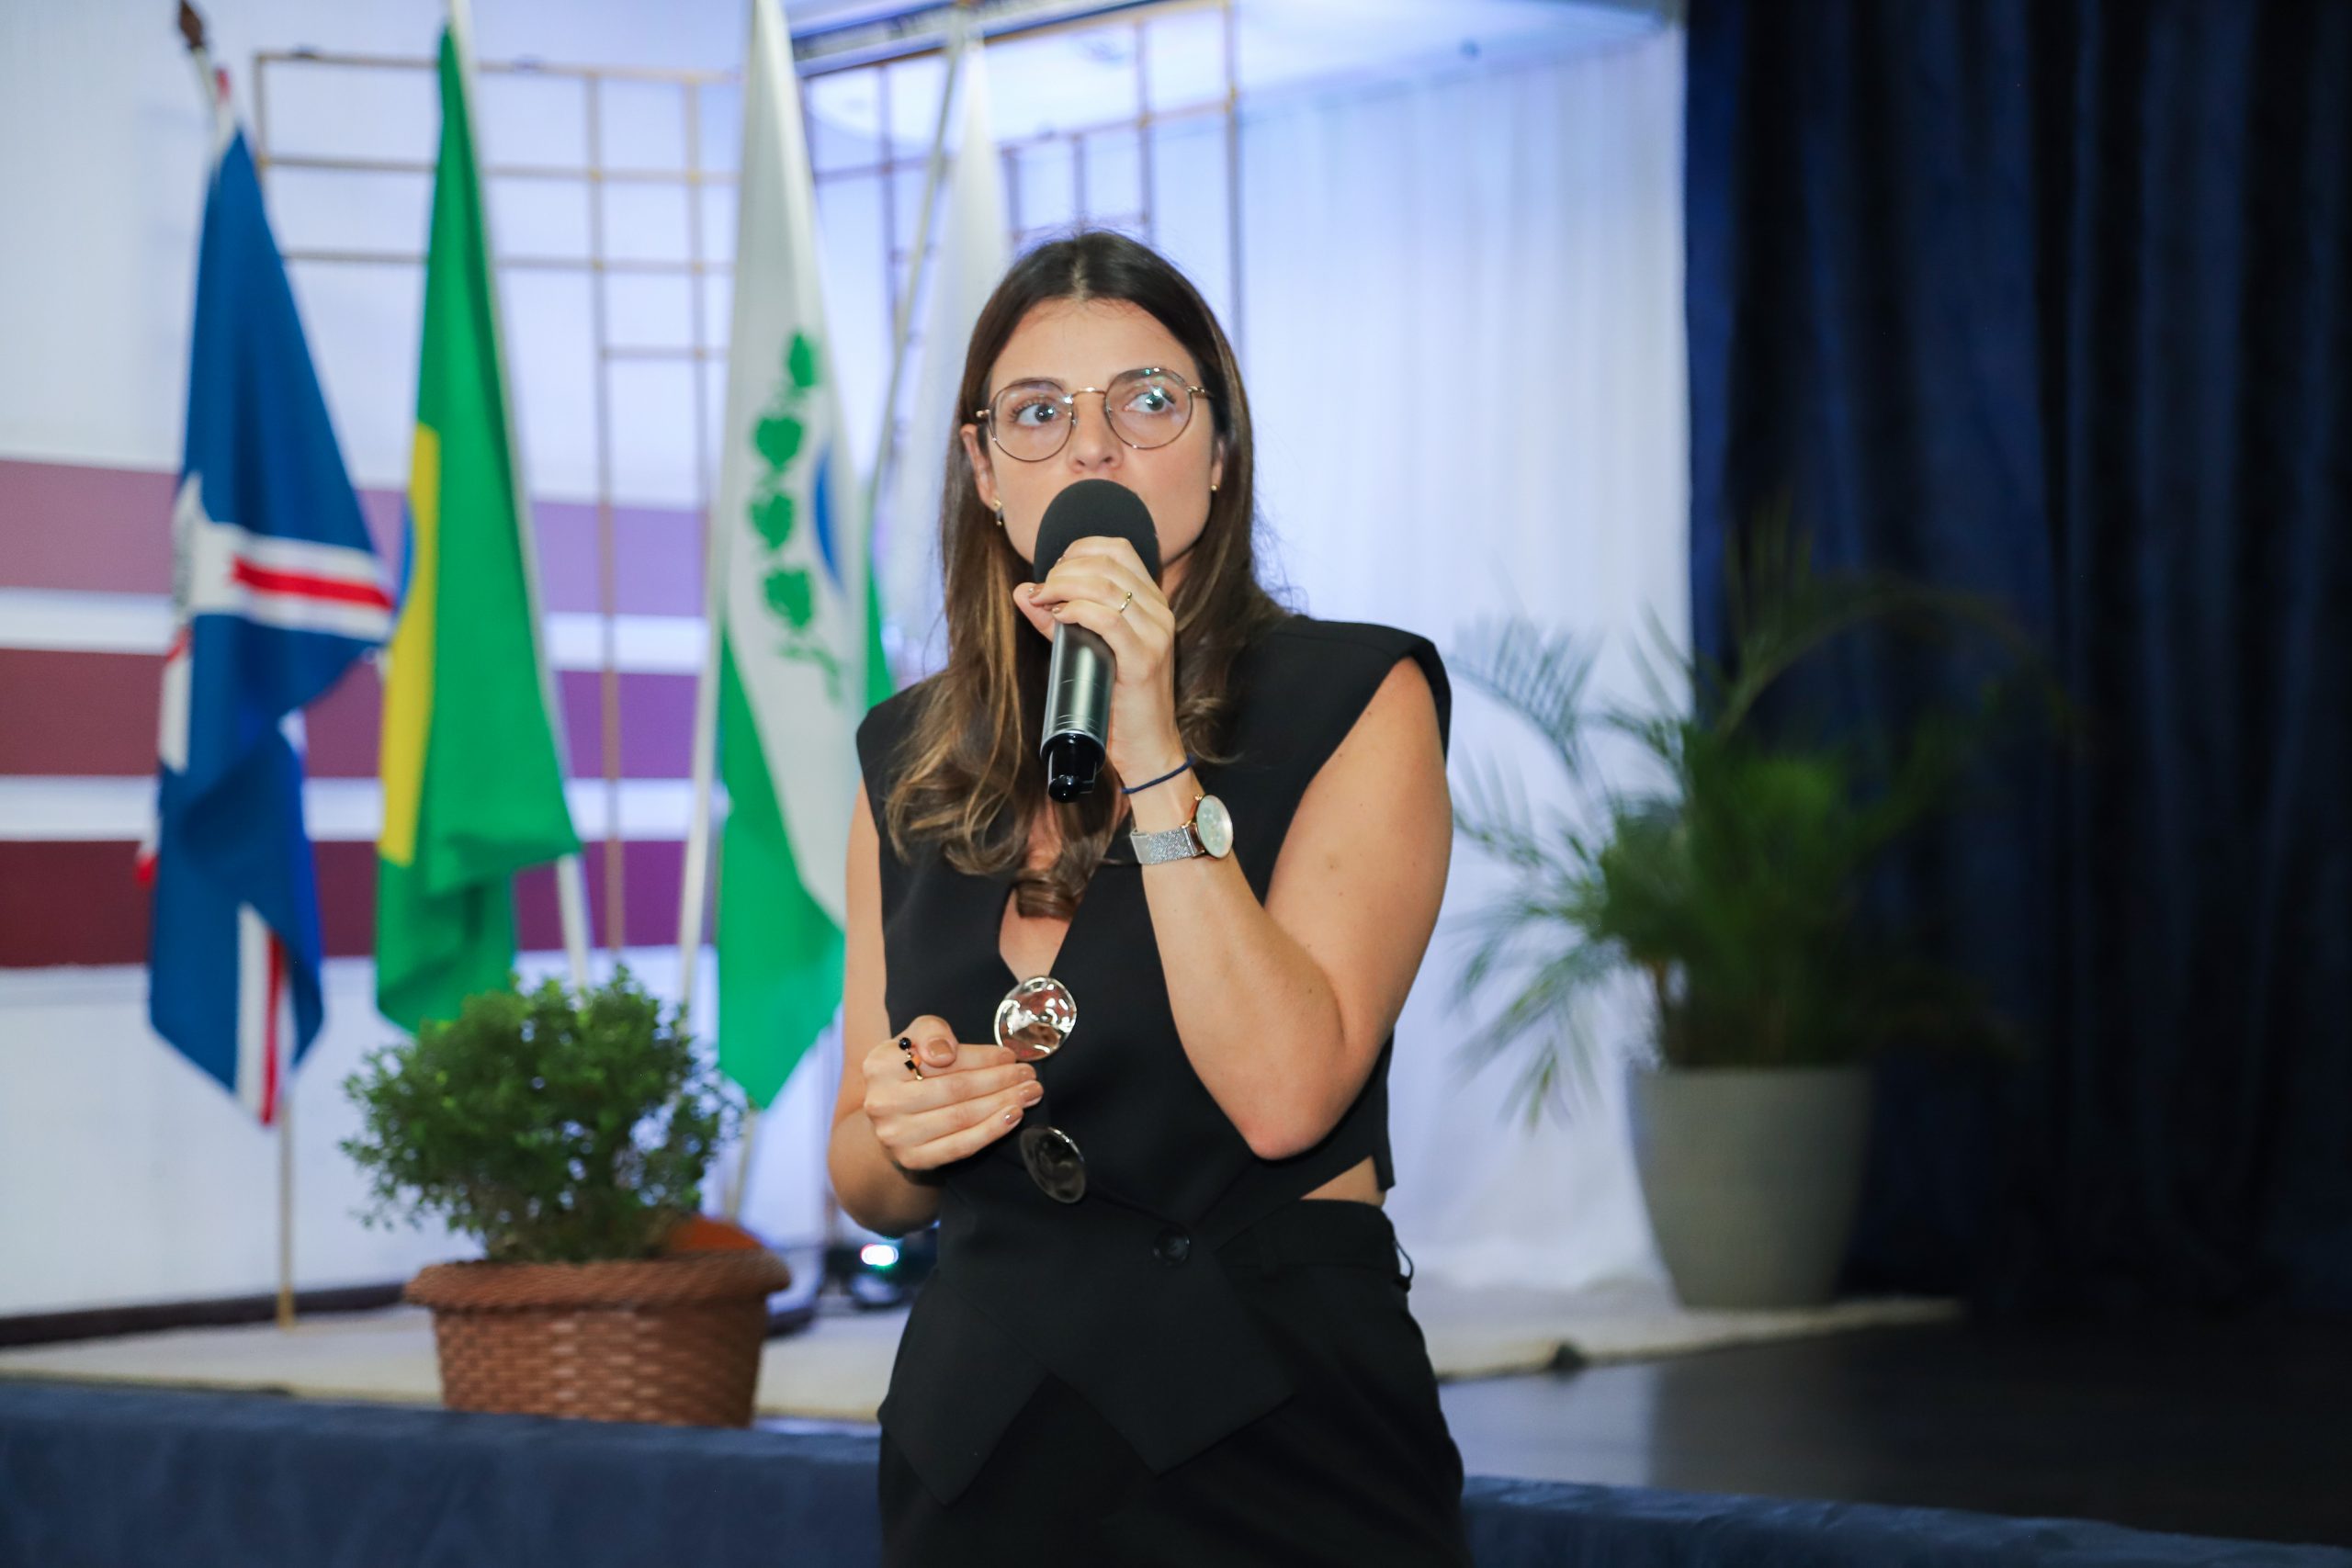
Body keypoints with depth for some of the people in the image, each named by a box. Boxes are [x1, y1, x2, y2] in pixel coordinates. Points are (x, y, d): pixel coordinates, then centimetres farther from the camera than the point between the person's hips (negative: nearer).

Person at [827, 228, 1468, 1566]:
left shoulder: (1354, 700, -7)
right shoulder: (909, 758, 5)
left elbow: (1283, 1095, -20)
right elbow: (873, 1189, 12)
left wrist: (1154, 755, -21)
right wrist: (901, 1134, -10)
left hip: (1276, 1446, -4)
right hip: (979, 1443, 4)